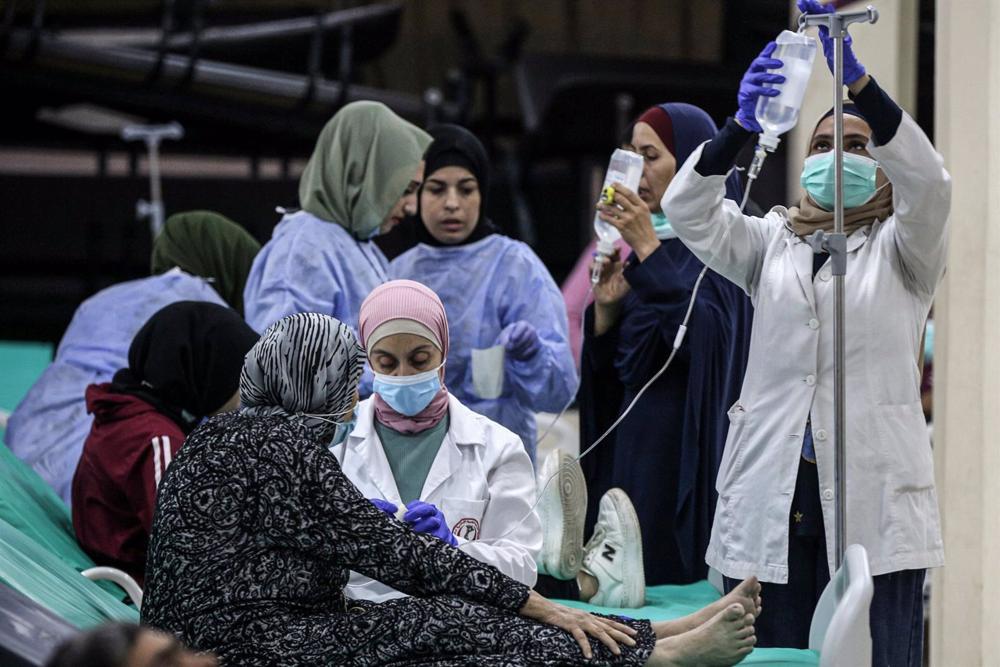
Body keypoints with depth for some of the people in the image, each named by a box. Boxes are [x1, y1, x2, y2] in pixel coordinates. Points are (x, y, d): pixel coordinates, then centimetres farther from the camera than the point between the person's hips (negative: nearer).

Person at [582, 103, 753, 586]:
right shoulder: (658, 244, 16)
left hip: (688, 450, -8)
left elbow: (702, 333, -23)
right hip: (631, 440, 8)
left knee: (675, 578, -8)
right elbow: (606, 365, 17)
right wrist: (606, 308, -3)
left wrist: (647, 248, -24)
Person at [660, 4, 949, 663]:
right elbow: (688, 210, 3)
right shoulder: (773, 243, 20)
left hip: (871, 496, -3)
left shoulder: (903, 250, 11)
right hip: (774, 493, 3)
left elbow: (926, 178, -10)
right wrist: (742, 125, -16)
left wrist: (856, 78, -24)